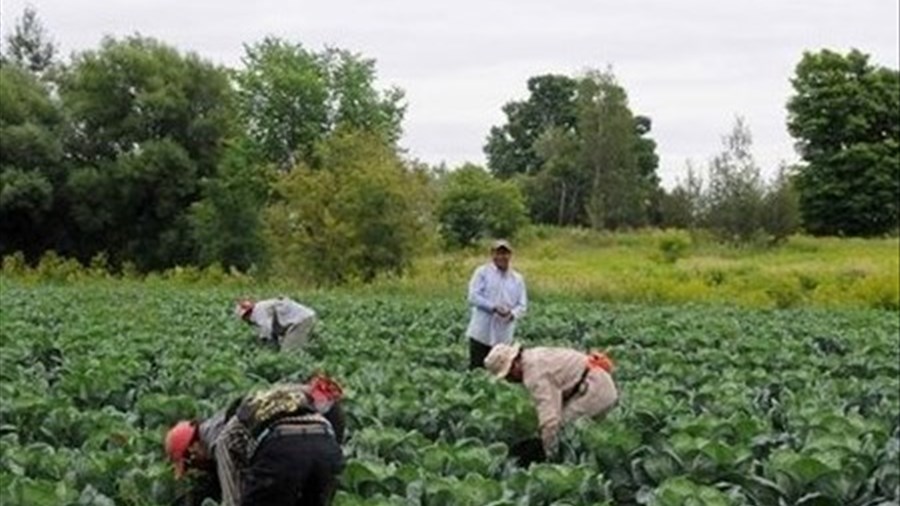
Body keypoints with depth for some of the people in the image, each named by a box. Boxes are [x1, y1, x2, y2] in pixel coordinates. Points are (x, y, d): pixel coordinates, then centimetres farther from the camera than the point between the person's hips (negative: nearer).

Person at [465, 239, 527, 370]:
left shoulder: (517, 279, 12)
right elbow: (473, 297, -8)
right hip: (481, 334, -3)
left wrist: (512, 314, -15)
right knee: (476, 370, -3)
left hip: (503, 337, 3)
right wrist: (494, 307, -19)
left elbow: (522, 305, 8)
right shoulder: (482, 272, 3)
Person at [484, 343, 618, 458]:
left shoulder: (534, 373, -18)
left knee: (558, 429, -11)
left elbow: (549, 418, -24)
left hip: (594, 389, -10)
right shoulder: (535, 357, 14)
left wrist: (550, 455, -14)